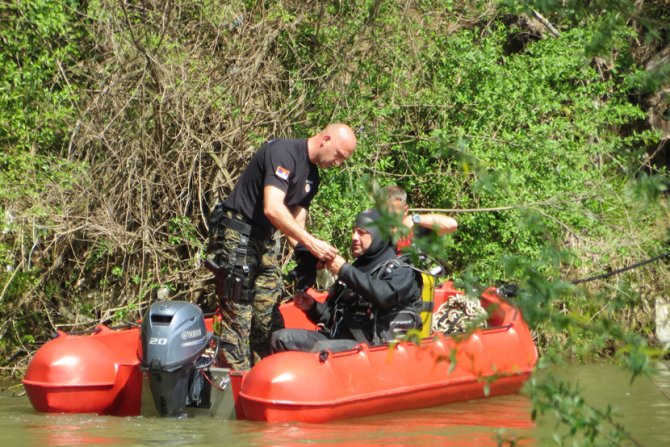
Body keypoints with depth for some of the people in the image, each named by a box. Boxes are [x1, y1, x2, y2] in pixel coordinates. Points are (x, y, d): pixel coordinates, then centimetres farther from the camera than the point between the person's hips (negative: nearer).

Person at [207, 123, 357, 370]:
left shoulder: (311, 176, 13)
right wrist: (311, 243, -28)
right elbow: (273, 209, -29)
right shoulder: (283, 153, -18)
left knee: (269, 318, 7)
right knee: (238, 318, -10)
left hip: (263, 242, 10)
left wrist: (307, 256, -7)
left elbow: (295, 222, 12)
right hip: (236, 238, -10)